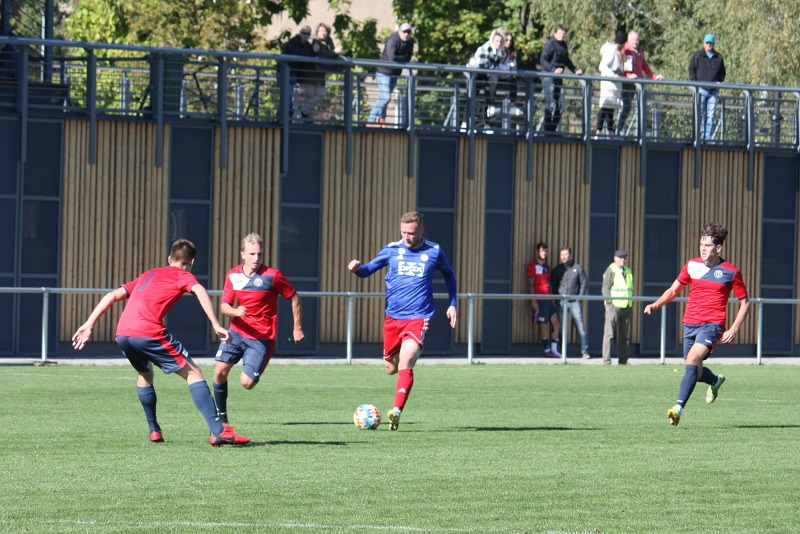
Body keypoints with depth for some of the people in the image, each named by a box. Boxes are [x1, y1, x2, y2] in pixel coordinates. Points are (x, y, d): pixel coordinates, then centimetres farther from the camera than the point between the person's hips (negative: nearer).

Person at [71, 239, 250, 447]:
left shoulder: (148, 275, 32)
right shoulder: (183, 276, 15)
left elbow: (112, 295, 26)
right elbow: (200, 291, -8)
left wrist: (89, 325, 24)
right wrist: (216, 325, -13)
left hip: (122, 334, 6)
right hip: (149, 333, -6)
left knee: (145, 373, 33)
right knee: (193, 373, 1)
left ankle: (154, 430, 31)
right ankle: (218, 431, -9)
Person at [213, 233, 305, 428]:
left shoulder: (272, 276, -12)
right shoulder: (233, 275, 0)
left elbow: (294, 298, -1)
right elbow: (224, 306, 3)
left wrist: (297, 329, 1)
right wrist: (235, 311, -22)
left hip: (261, 338, -4)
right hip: (237, 332, 4)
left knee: (247, 383, -12)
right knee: (220, 371, -11)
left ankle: (254, 372, 26)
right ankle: (221, 415, 6)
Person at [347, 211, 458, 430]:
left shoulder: (434, 252, 1)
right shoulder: (392, 250, 3)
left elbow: (449, 274, 20)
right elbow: (368, 269, 11)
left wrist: (452, 304, 13)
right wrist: (357, 268, -13)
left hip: (418, 318, -3)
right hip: (393, 317, 3)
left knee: (405, 364, -22)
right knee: (391, 368, 9)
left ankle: (396, 412, -28)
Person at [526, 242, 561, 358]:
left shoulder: (546, 266, 19)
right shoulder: (533, 266, -3)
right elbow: (531, 284, -8)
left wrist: (552, 299, 16)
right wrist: (533, 300, -14)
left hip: (548, 299, 7)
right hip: (539, 300, -7)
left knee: (556, 324, 2)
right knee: (544, 325, -5)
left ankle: (554, 349, 6)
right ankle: (547, 350, 1)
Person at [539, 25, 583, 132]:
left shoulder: (563, 45, 17)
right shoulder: (550, 43, -8)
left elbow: (567, 61, 31)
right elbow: (543, 60, -15)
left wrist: (575, 70, 20)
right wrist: (553, 70, -26)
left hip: (558, 78, 8)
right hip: (549, 76, -8)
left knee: (558, 106, 7)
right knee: (550, 105, -11)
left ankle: (553, 129, 14)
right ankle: (547, 130, -7)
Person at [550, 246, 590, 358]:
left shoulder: (578, 268, 5)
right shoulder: (558, 269, 9)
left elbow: (584, 283, 7)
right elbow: (552, 284, 13)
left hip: (575, 302, -2)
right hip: (561, 302, 2)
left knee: (580, 326, -7)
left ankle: (585, 351, -6)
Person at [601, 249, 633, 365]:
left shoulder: (628, 271, 17)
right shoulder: (611, 270, -4)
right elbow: (605, 288, -10)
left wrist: (631, 305, 15)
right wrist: (609, 304, -18)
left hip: (626, 307, 7)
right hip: (614, 307, -7)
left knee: (624, 336, 10)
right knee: (609, 334, -10)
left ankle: (623, 360, 16)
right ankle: (606, 360, -11)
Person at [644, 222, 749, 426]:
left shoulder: (731, 272, -3)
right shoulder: (692, 266, 7)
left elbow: (744, 302, 6)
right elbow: (674, 289, 19)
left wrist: (734, 329, -5)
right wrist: (656, 304, 2)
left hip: (712, 324, -5)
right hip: (690, 323, 5)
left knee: (693, 359, -27)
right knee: (695, 372, 9)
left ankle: (679, 407, -31)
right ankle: (715, 381, 44)